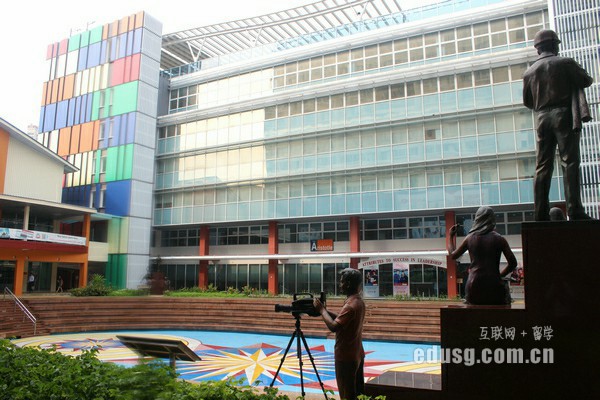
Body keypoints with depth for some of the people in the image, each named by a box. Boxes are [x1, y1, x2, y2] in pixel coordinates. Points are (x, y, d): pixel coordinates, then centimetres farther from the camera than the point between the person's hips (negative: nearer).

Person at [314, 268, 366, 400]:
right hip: (357, 354, 9)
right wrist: (325, 310, 6)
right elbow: (341, 320, 15)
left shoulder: (350, 305, -23)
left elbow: (333, 326, -27)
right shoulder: (358, 301, 7)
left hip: (346, 357, -9)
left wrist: (321, 310, -16)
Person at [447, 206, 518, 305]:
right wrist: (500, 275, 15)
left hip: (474, 286, 2)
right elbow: (513, 262, -1)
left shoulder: (469, 238, 5)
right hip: (494, 285, -1)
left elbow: (453, 255, 17)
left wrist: (451, 236, 30)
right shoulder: (499, 239, 1)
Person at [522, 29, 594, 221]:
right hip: (564, 115, -4)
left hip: (542, 119, 4)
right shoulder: (565, 63, -1)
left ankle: (541, 213, -2)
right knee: (569, 162, -7)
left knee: (542, 166, 2)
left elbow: (527, 101, 15)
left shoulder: (529, 72, 10)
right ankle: (574, 210, -15)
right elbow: (586, 81, 5)